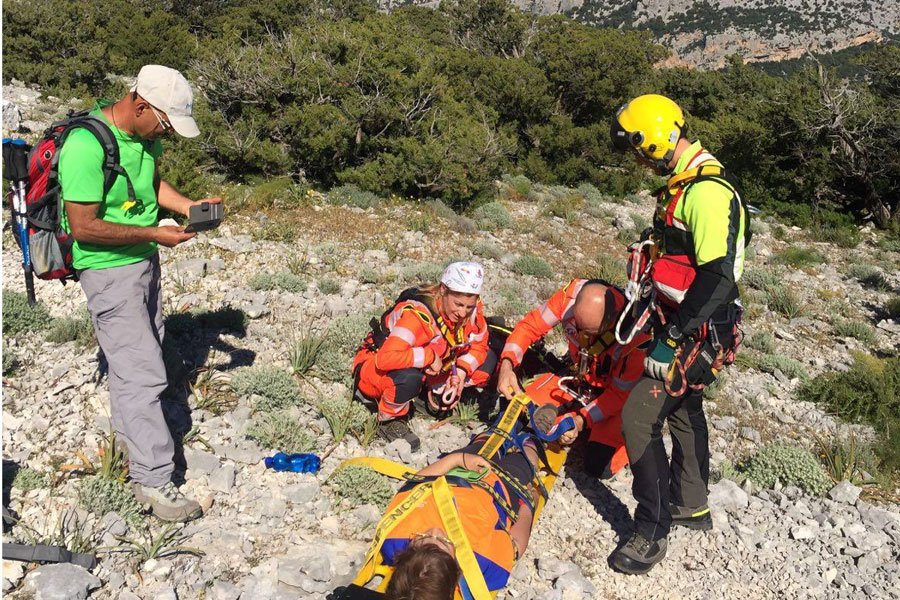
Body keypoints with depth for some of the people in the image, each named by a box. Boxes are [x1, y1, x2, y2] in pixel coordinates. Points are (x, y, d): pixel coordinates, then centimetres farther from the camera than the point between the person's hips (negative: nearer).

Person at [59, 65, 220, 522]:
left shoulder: (146, 134, 1)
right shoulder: (86, 146, -25)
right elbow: (83, 227, -25)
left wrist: (189, 206, 1)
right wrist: (153, 234, -22)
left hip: (144, 261, 9)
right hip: (109, 269, -9)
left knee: (143, 356, 19)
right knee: (141, 372, -8)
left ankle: (132, 440, 38)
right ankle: (153, 480, 0)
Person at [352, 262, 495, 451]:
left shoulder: (471, 310, -16)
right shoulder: (416, 314, -35)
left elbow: (479, 344, 1)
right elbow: (386, 358, -45)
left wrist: (461, 373, -16)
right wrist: (429, 355, -36)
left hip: (426, 371, 6)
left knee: (487, 360, -6)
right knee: (409, 376, -42)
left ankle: (438, 401, 6)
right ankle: (390, 420, -12)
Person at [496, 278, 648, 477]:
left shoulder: (634, 335, -35)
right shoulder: (571, 294, -28)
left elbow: (620, 392, -22)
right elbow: (530, 325, -15)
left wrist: (582, 420, -33)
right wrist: (507, 364, -31)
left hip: (612, 388, -4)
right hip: (578, 373, 4)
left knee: (599, 466, -20)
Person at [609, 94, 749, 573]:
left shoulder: (707, 192, -23)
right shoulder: (684, 183, 10)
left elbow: (718, 277, -29)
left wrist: (671, 340, -29)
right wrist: (652, 298, 23)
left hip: (698, 332, -11)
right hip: (680, 323, 11)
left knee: (640, 417, -12)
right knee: (682, 408, 22)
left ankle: (652, 531, 2)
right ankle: (691, 506, 40)